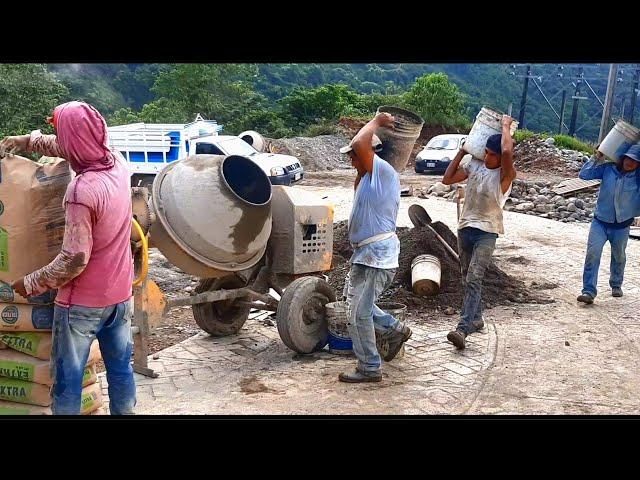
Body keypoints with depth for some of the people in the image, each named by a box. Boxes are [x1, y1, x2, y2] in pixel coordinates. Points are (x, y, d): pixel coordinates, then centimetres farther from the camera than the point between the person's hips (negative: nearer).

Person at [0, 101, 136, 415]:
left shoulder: (81, 191, -26)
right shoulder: (118, 163, -4)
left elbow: (74, 259, -24)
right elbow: (71, 147, 17)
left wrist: (31, 284, -11)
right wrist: (25, 141, 19)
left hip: (83, 302, -7)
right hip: (120, 294, 7)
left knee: (67, 378, 8)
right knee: (121, 368, 18)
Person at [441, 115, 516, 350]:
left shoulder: (506, 174, -11)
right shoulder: (474, 164, 5)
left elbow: (507, 151, -31)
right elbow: (447, 179, 10)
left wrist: (506, 125, -16)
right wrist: (462, 152, 6)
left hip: (487, 232, -6)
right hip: (465, 227, 6)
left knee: (473, 279, -18)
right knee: (467, 279, 15)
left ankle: (463, 329, -24)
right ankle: (476, 319, 31)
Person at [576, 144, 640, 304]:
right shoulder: (608, 169, -8)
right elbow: (584, 174, -8)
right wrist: (597, 157, -13)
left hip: (621, 226, 1)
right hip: (600, 222, -1)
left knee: (619, 257, 18)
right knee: (593, 253, -16)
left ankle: (616, 284, 43)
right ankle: (589, 291, -14)